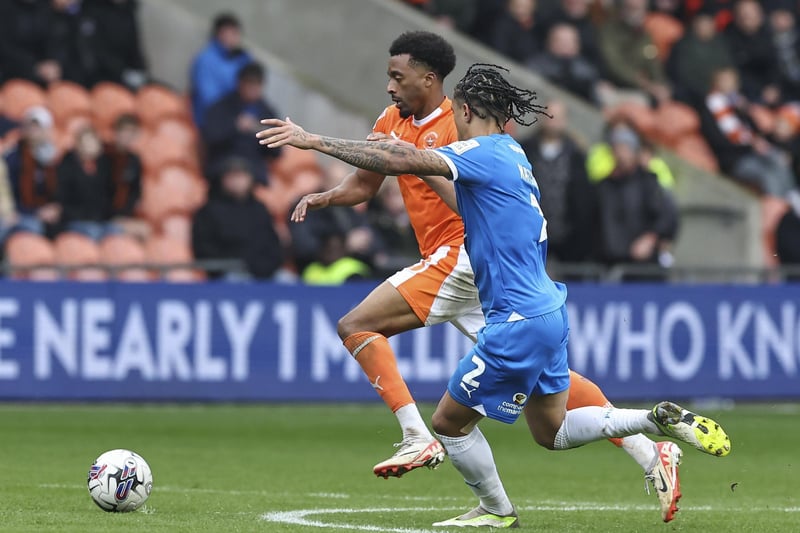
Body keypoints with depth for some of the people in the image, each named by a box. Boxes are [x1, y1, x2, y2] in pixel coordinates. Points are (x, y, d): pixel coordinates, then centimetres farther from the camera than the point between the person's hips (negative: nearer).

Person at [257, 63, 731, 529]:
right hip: (547, 311, 9)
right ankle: (663, 419, 12)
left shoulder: (485, 153, -15)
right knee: (551, 432, 20)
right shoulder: (510, 153, 12)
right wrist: (423, 169, 24)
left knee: (450, 422, 6)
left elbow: (399, 161, -27)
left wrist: (314, 141, -27)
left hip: (518, 323, -9)